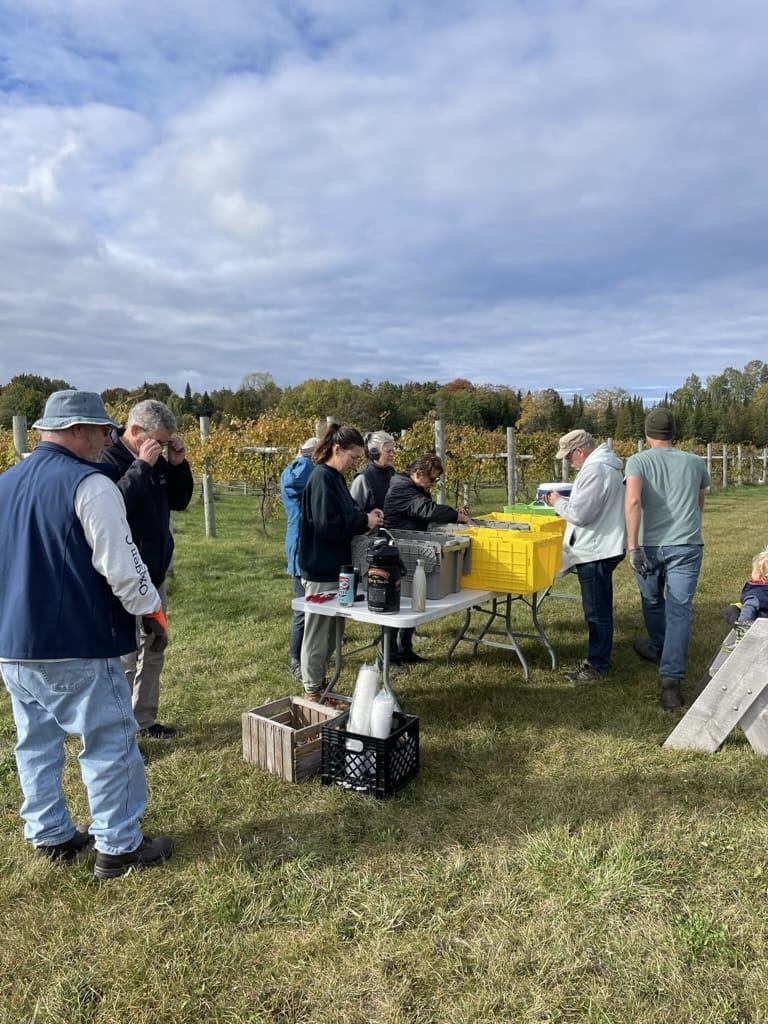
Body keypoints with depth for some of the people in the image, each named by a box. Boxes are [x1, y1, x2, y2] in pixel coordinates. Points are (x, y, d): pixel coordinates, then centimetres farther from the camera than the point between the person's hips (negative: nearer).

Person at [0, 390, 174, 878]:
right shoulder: (90, 484, -16)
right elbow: (122, 566, -18)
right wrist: (154, 613, -3)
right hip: (76, 645, -8)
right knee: (110, 743, 4)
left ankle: (50, 836, 30)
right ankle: (119, 846, 14)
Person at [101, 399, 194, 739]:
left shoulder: (156, 461, 7)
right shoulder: (107, 459, -17)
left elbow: (179, 501, 14)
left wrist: (178, 463, 0)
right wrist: (141, 466, -28)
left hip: (155, 574, 9)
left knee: (153, 653, 17)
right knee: (125, 658, -2)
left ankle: (144, 719, 32)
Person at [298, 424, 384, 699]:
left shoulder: (335, 477, 12)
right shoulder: (322, 478, -18)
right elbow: (326, 525, -25)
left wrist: (365, 517, 2)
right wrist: (364, 521, -17)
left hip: (333, 567, 10)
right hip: (322, 570, -10)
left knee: (329, 631, 18)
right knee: (318, 631, 2)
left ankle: (318, 682, 31)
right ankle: (313, 692, 15)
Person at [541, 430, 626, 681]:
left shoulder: (594, 471, -20)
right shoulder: (607, 466, 15)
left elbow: (580, 514, -24)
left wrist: (558, 502, -7)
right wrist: (566, 500, 11)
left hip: (595, 552, -11)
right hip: (601, 548, 11)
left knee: (596, 612, -2)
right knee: (600, 610, 19)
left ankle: (598, 666, 8)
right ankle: (598, 657, 30)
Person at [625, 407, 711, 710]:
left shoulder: (638, 461, -1)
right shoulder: (695, 462, 9)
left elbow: (633, 500, -19)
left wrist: (633, 546, -19)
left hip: (649, 546, -1)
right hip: (687, 546, 1)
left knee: (653, 601, 21)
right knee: (679, 610, 0)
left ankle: (658, 649, 45)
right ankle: (671, 680, -9)